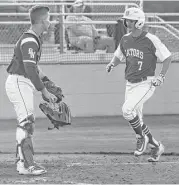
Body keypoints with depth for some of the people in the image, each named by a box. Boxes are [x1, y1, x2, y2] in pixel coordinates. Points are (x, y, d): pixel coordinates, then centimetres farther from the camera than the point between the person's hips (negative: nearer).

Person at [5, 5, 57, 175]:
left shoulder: (36, 38, 14)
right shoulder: (29, 41, -19)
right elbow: (30, 69, -25)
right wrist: (44, 92, -25)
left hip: (25, 84, 11)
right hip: (18, 83, -11)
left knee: (27, 124, 13)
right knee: (26, 122, -17)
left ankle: (21, 162, 18)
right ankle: (28, 164, -23)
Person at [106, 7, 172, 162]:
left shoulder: (151, 40, -13)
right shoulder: (125, 39, 6)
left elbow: (167, 57, -7)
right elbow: (119, 56, 22)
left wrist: (161, 76, -15)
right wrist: (112, 64, 0)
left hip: (146, 83, -7)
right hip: (130, 84, 7)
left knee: (127, 109, -25)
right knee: (136, 119, 9)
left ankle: (142, 137, -2)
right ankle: (156, 146, 26)